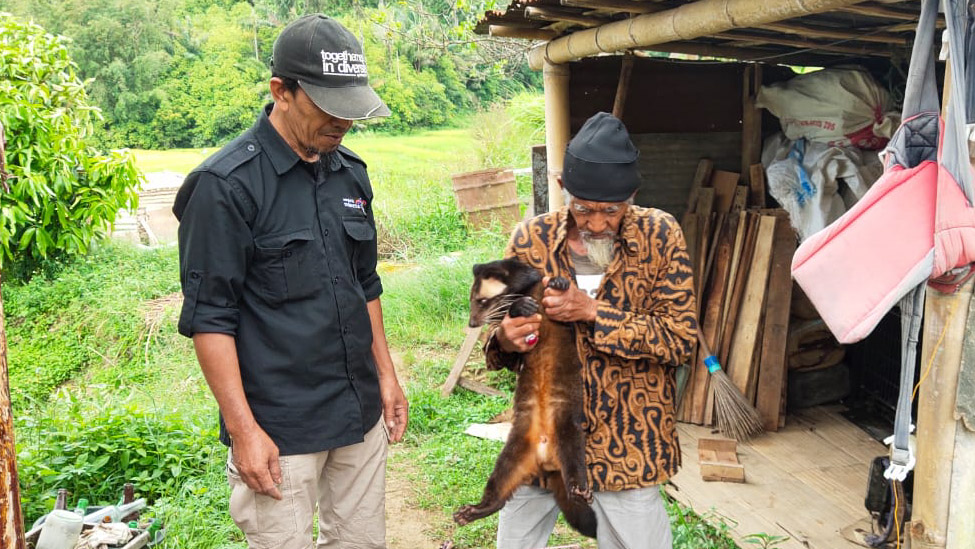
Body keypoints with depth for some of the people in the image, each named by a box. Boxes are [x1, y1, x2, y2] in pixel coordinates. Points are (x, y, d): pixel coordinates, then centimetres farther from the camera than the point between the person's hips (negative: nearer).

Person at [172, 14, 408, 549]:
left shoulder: (350, 172, 8)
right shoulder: (226, 184, -13)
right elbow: (209, 318, -13)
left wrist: (386, 375, 14)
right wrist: (243, 429, -15)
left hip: (362, 410, 7)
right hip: (279, 427, -6)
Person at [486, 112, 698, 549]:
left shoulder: (660, 236, -10)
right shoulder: (530, 240, -7)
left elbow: (680, 338, -12)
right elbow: (504, 338, 3)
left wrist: (594, 312, -23)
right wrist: (505, 339, -22)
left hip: (627, 440, -2)